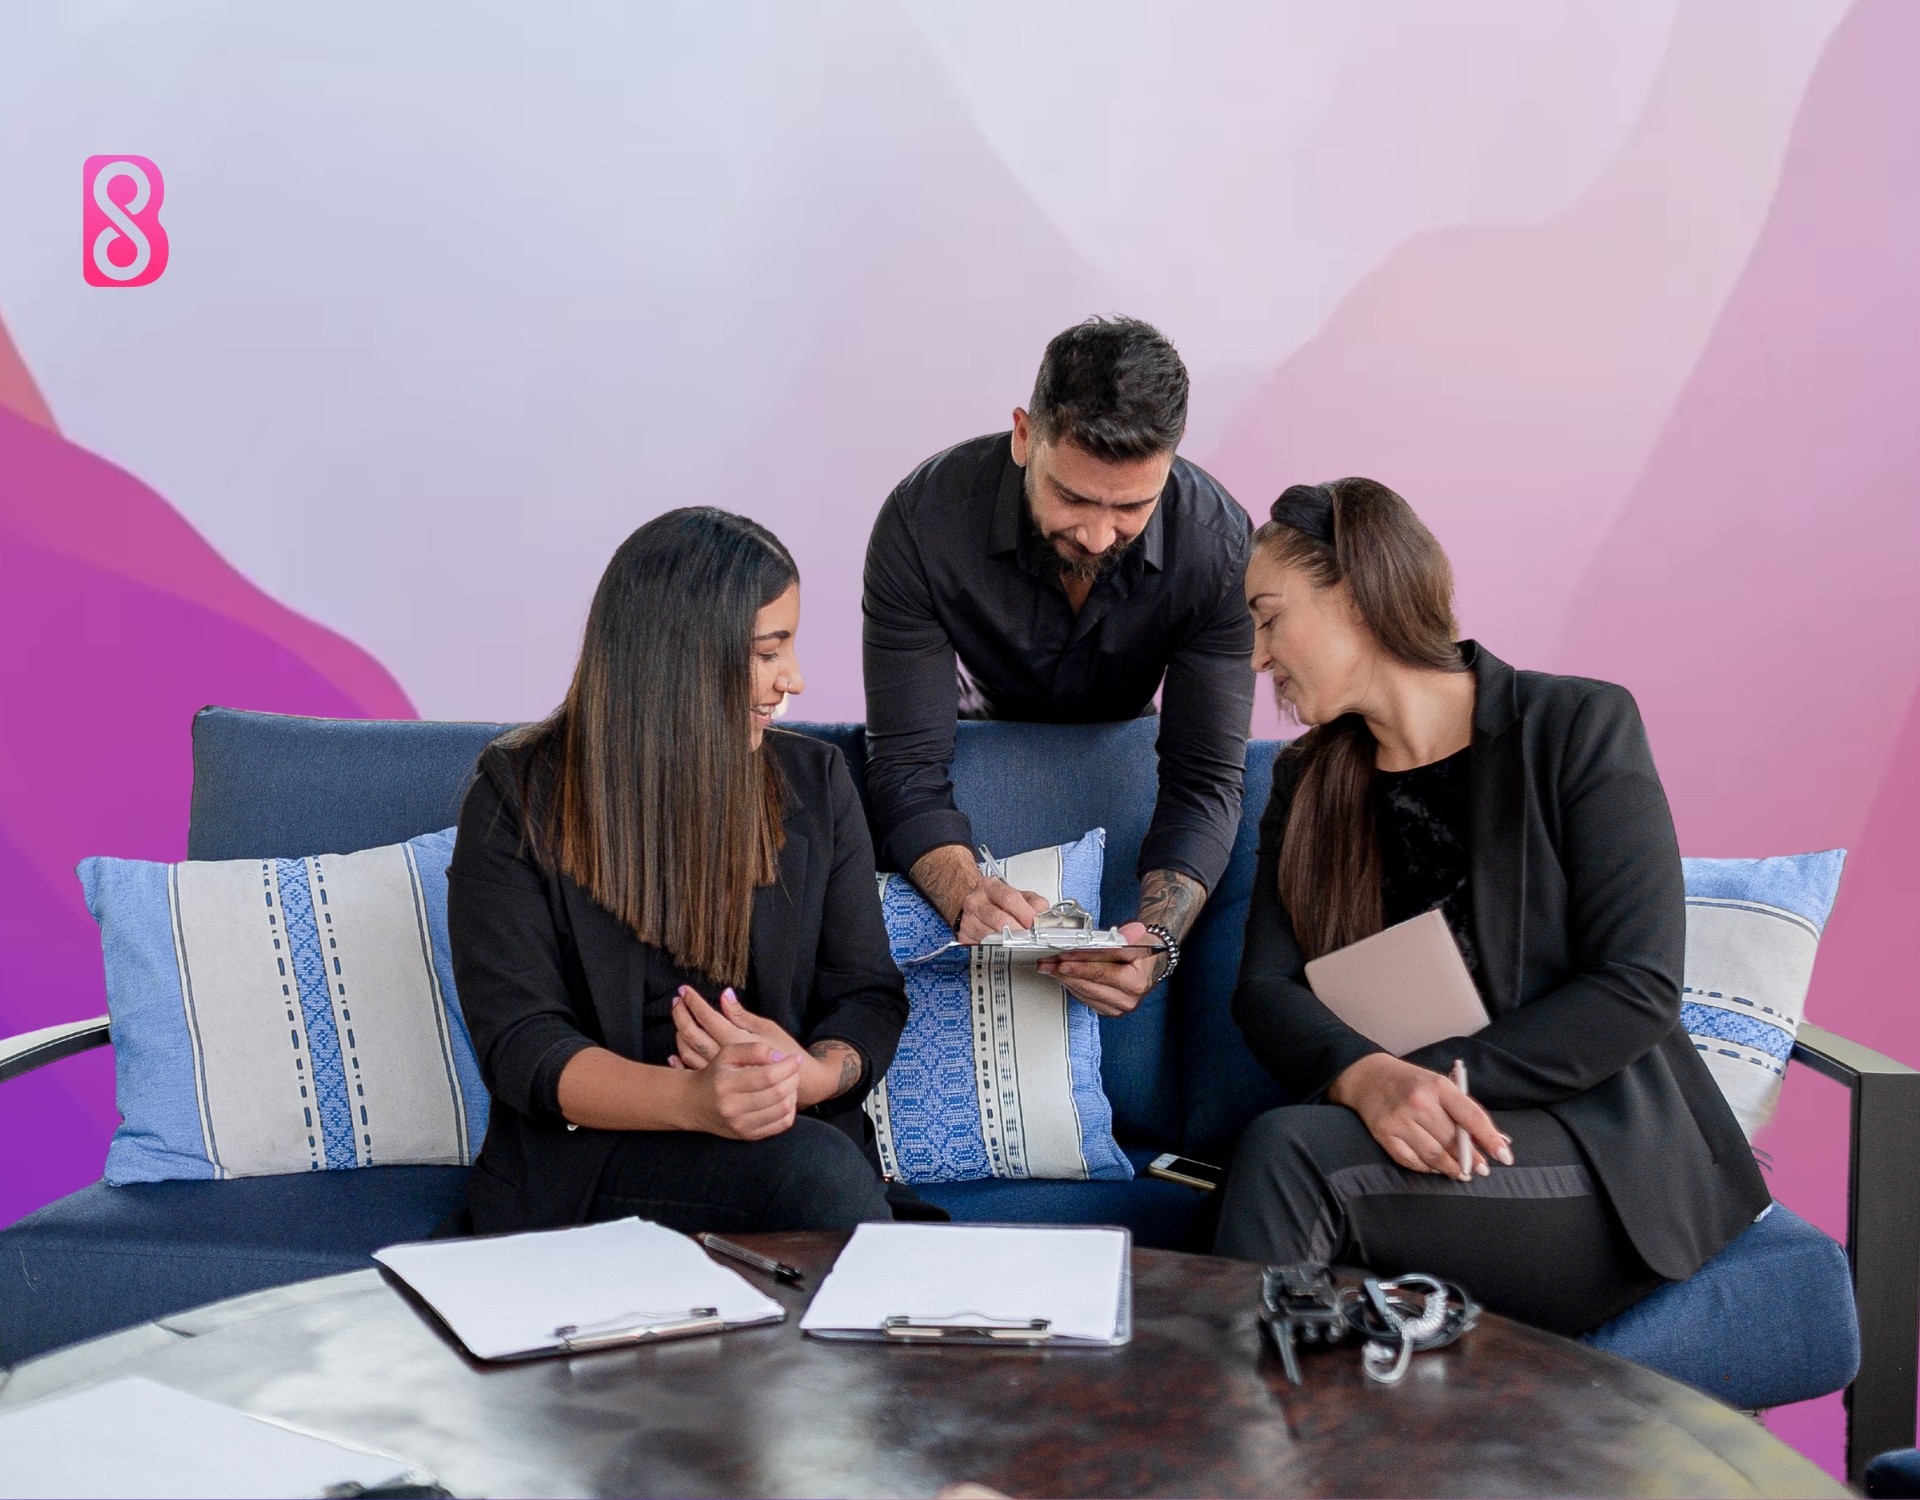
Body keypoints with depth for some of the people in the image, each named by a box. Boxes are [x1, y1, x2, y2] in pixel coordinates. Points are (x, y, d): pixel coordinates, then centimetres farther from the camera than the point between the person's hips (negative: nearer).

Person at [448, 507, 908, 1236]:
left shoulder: (815, 783, 12)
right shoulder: (519, 796, 1)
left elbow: (869, 995, 10)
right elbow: (518, 1044, -7)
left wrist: (812, 1074, -15)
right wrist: (689, 1100, -26)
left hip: (795, 1127, 3)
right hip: (585, 1155, -3)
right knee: (814, 1168, -32)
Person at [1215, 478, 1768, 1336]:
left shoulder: (1578, 728, -1)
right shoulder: (1307, 779, 15)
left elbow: (1638, 989, -9)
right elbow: (1264, 987, 1)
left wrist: (1438, 1077, -18)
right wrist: (1366, 1077, -21)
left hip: (1603, 1149, -3)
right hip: (1400, 1142, 4)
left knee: (1287, 1150, -31)